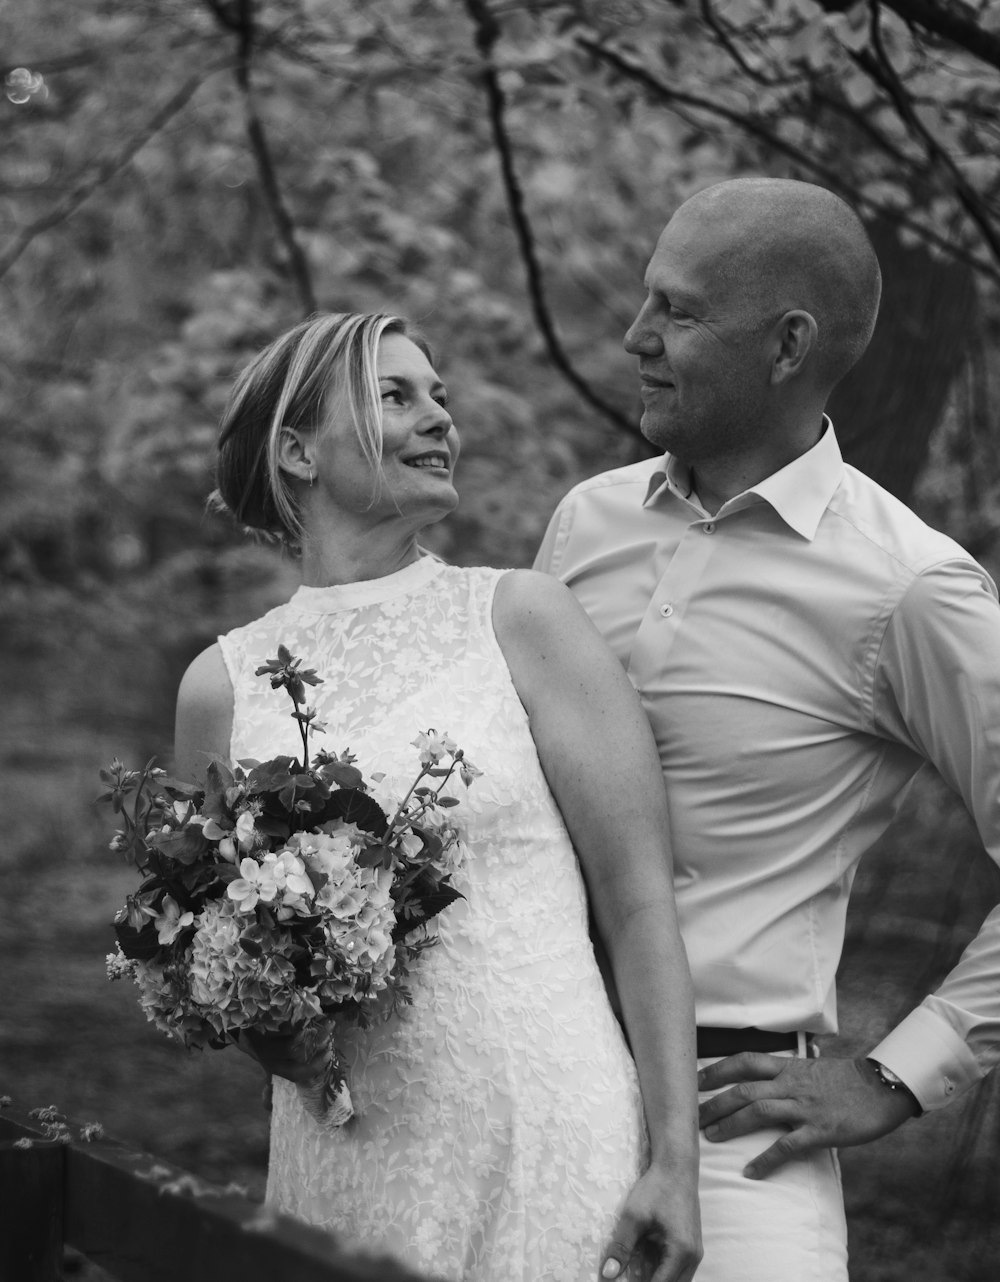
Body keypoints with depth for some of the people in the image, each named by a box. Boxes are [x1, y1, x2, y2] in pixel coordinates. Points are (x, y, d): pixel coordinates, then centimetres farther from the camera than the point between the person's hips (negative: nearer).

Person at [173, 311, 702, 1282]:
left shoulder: (522, 620, -2)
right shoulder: (221, 685, 5)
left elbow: (640, 898, -5)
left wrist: (675, 1161, -10)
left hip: (544, 1156, -2)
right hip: (340, 1172, 3)